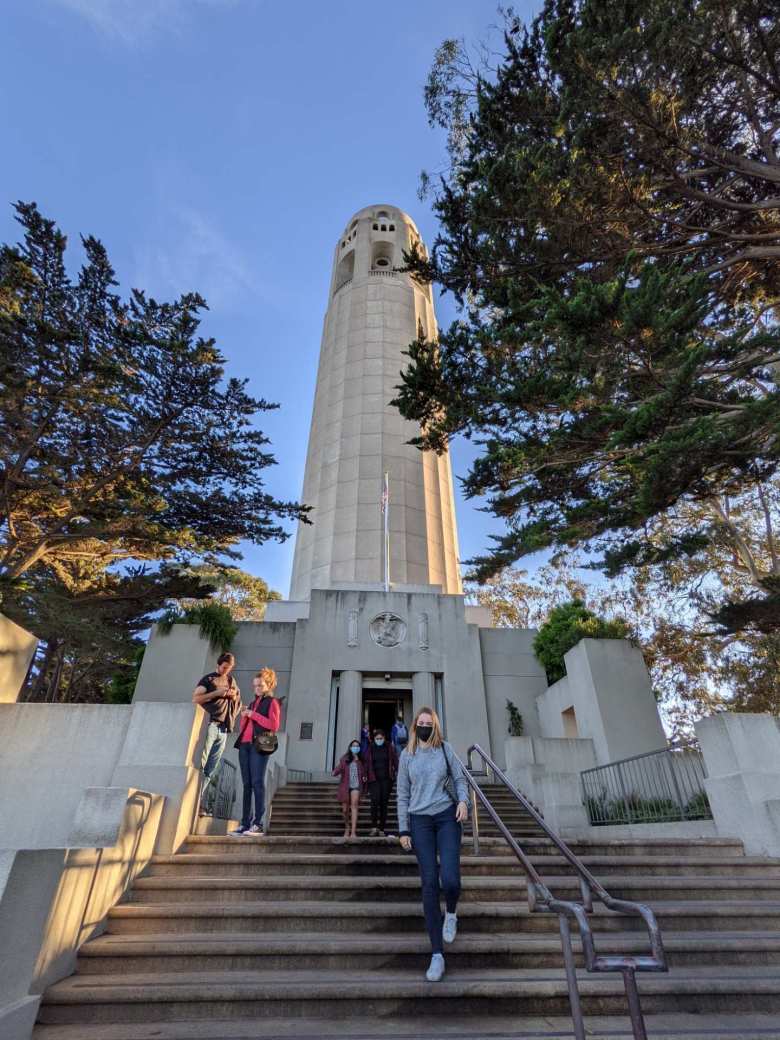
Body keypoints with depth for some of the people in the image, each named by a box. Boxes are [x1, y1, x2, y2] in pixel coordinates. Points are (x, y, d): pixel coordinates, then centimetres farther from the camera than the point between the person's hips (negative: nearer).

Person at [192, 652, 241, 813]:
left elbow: (239, 701, 27)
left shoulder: (231, 680, 20)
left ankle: (200, 804, 4)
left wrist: (234, 695, 5)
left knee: (210, 770, 3)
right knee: (199, 764, -8)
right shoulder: (208, 679, 4)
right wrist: (216, 693, -14)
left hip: (224, 729, 5)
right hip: (209, 724, -5)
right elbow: (195, 699, -6)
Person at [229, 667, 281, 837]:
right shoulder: (253, 703, 23)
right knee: (247, 784, 5)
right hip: (244, 745, 7)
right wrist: (244, 716, 5)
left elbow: (274, 725, -10)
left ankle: (258, 824, -9)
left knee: (257, 783, -10)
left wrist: (254, 715, -11)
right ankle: (245, 824, 8)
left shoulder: (272, 702, 3)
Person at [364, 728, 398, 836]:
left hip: (386, 779, 1)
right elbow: (366, 764, 6)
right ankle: (374, 827, -5)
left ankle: (382, 829, 14)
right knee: (375, 801, -16)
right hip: (374, 779, 0)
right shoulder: (370, 749, 5)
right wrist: (365, 775, -1)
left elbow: (395, 762, 2)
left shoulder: (389, 748, 3)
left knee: (384, 803, 3)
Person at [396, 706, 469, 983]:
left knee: (450, 879, -11)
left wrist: (463, 800, -12)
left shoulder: (445, 748, 2)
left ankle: (451, 912, 25)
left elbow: (459, 778, 7)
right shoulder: (407, 755, 3)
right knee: (429, 884, 0)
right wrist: (403, 830, 5)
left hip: (447, 816, -1)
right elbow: (403, 795, 7)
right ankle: (437, 954, 10)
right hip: (420, 820, 1)